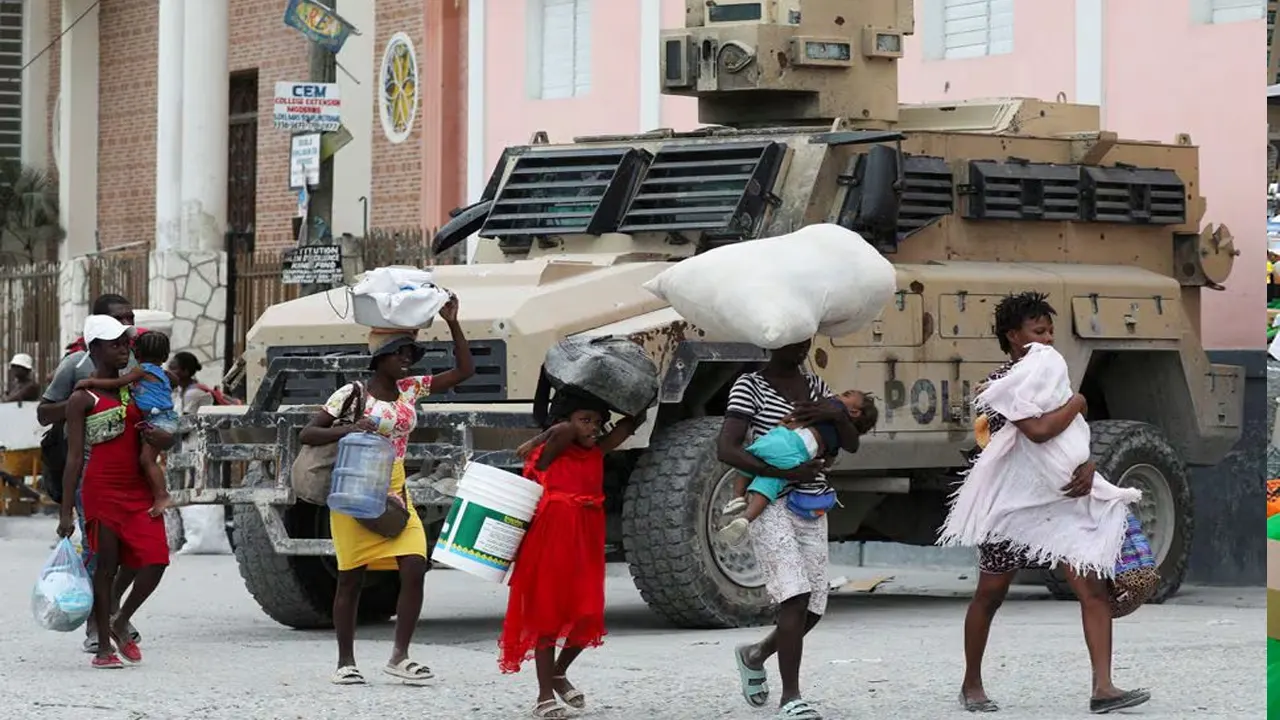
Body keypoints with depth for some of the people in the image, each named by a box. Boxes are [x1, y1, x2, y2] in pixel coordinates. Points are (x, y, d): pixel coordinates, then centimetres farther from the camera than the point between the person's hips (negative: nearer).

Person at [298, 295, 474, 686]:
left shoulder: (411, 389, 8)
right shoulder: (352, 394, -7)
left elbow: (464, 370, 9)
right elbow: (307, 434, -8)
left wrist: (453, 324, -1)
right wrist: (348, 429, -25)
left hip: (394, 493, 5)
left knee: (414, 569, -10)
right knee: (351, 578, 2)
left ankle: (399, 657, -4)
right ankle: (346, 662, 11)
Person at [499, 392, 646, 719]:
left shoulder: (596, 453, 10)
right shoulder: (548, 454, -8)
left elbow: (633, 423, 11)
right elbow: (563, 430, -28)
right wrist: (534, 443, -16)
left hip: (586, 546, 6)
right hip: (550, 544, -6)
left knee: (587, 617, 4)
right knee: (548, 615, 1)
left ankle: (559, 673, 29)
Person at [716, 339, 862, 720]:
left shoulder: (816, 386, 14)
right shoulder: (750, 387, -5)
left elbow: (851, 444, 13)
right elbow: (726, 449, -15)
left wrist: (838, 414, -8)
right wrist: (785, 473, -23)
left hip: (812, 508, 7)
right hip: (771, 505, -7)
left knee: (812, 608, 7)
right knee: (795, 598, -19)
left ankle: (754, 655, 34)